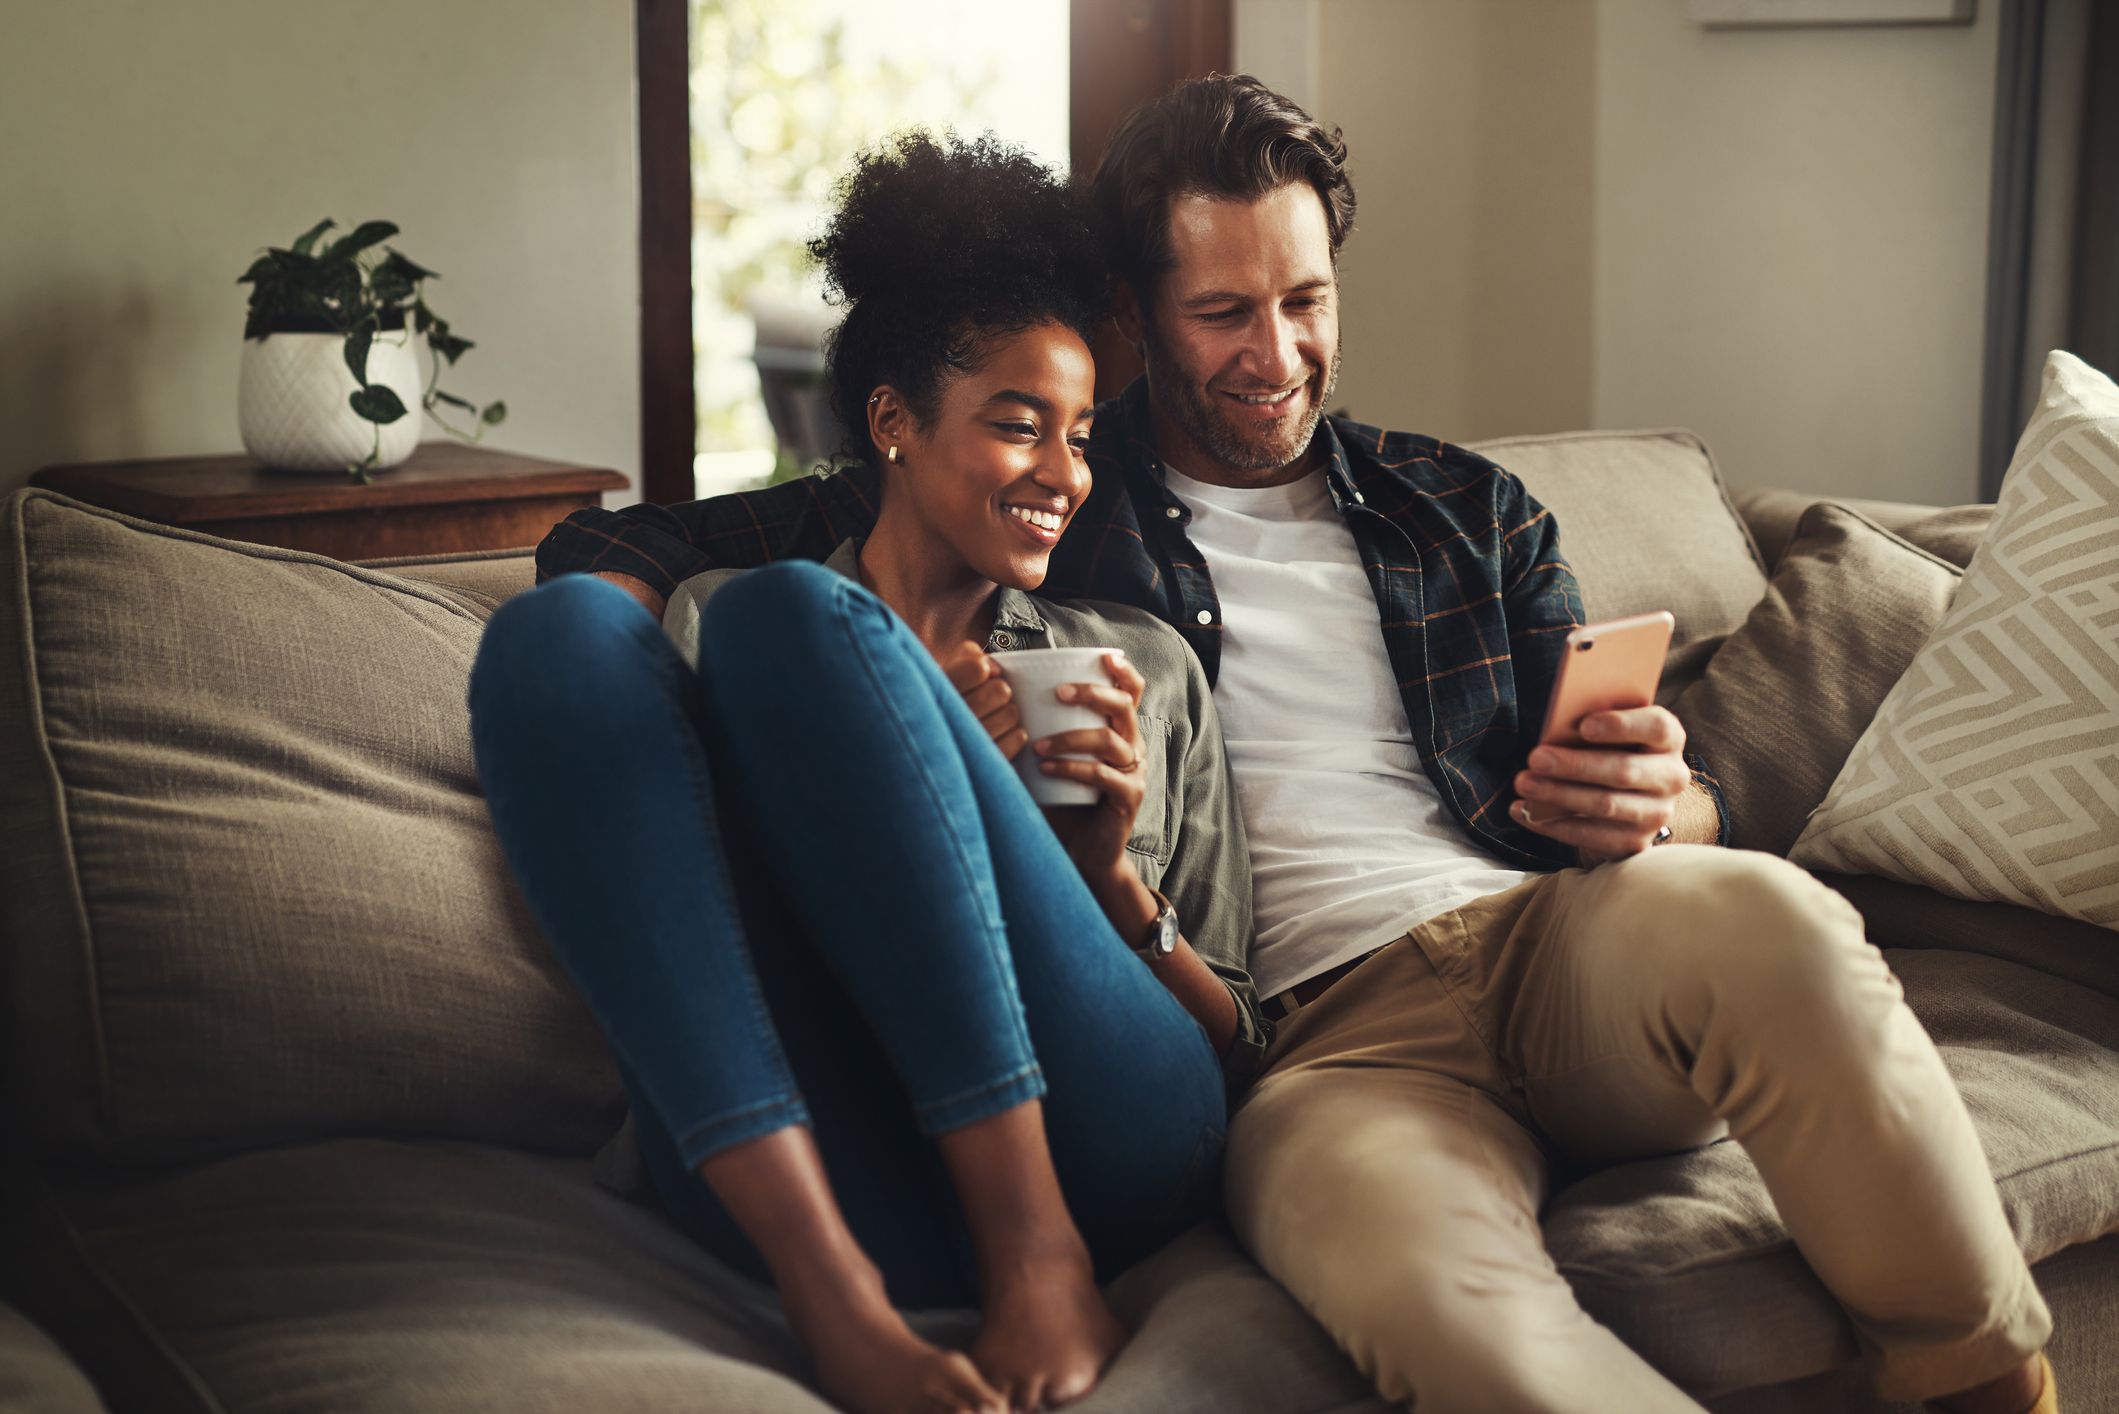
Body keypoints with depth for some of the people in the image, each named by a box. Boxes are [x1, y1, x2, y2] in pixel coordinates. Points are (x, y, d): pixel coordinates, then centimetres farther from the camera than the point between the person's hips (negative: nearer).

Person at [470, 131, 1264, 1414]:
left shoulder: (1145, 669, 25)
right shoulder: (709, 619, 24)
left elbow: (1241, 1050, 21)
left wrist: (1110, 878, 0)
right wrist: (915, 770, 0)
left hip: (1102, 1150, 0)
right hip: (792, 1173, 1)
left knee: (792, 623, -16)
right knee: (562, 631, -17)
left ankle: (1039, 1251, -25)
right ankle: (830, 1288, -30)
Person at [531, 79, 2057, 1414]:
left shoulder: (1467, 511, 25)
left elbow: (1675, 801, 22)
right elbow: (612, 553, 10)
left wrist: (1669, 808, -6)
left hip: (1543, 944, 4)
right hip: (1314, 1039, -3)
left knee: (1770, 917, -33)